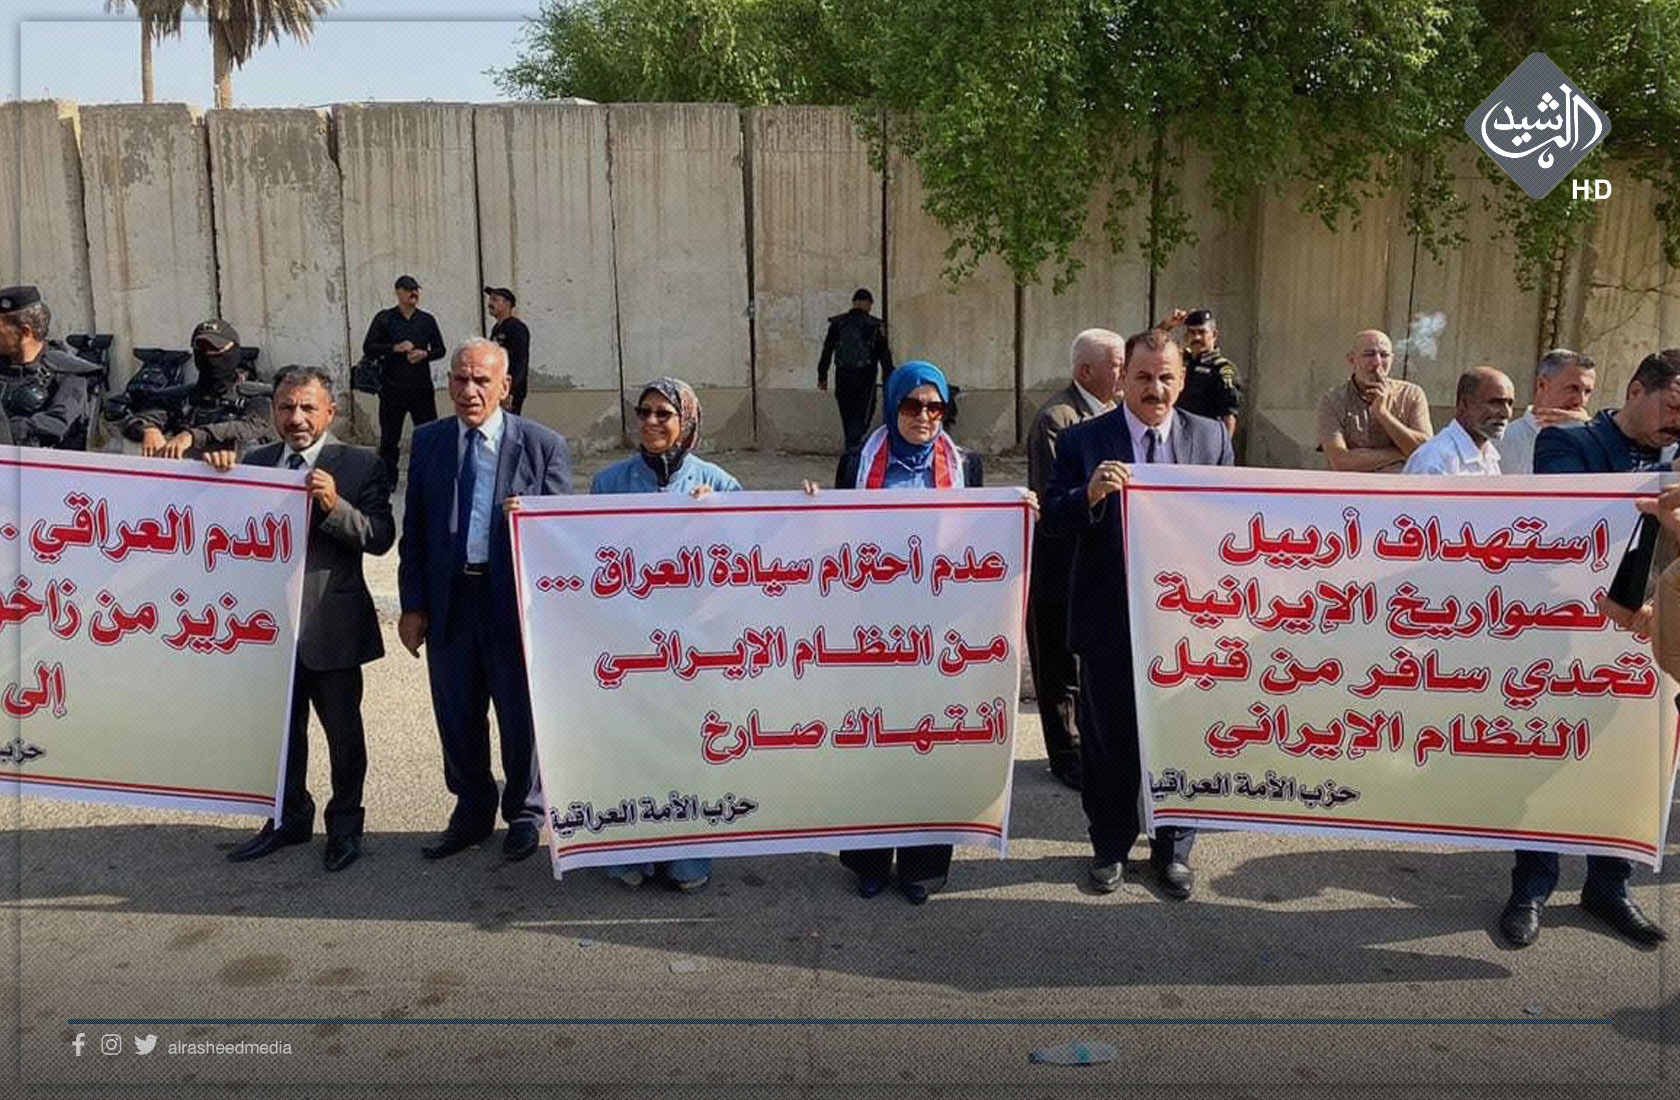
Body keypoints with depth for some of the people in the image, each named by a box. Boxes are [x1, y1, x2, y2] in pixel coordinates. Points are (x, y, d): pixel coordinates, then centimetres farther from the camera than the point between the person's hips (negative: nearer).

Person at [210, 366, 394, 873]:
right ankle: (290, 818, 35)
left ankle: (344, 825, 27)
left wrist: (335, 506, -28)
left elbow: (380, 538, -14)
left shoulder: (360, 465, -7)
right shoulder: (253, 463, 7)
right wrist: (217, 473, -9)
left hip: (332, 625, -4)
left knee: (343, 730, 10)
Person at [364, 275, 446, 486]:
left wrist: (425, 354, -6)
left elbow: (440, 349, 15)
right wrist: (395, 348, -12)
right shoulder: (384, 318, 3)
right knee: (390, 438, 3)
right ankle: (387, 480, 12)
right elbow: (368, 349, 0)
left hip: (422, 387, 2)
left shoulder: (427, 320, 11)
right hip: (393, 388, -2)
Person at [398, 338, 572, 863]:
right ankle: (472, 813, 34)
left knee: (521, 717, 10)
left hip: (515, 601, -3)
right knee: (457, 719, 14)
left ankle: (524, 815, 30)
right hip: (447, 600, 3)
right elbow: (413, 530, 7)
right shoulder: (428, 441, 5)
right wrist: (412, 604, 1)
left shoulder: (543, 445, -4)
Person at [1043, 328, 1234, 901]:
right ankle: (1110, 846, 31)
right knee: (1108, 739, 11)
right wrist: (1090, 494, -27)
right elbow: (1054, 522, -8)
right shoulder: (1082, 440, -4)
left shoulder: (1212, 438, 3)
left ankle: (1173, 848, 31)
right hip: (1109, 618, -1)